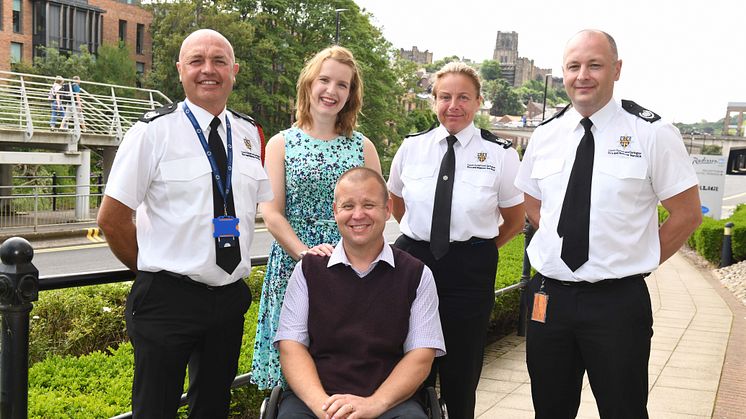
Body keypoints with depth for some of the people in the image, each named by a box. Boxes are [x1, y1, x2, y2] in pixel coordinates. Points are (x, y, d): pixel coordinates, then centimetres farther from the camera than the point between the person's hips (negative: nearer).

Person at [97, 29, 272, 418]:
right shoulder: (154, 130, -9)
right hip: (168, 299, -4)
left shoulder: (250, 134, 6)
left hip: (231, 297, 5)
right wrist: (155, 270, 0)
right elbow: (111, 218, -6)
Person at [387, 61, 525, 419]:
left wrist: (481, 249, 9)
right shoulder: (412, 148, 3)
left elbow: (515, 219, 8)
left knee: (462, 372, 10)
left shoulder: (500, 154, -4)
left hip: (471, 269, -2)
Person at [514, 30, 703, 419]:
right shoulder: (544, 135, 5)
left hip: (618, 302, -4)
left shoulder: (653, 134, -7)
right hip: (548, 297, 4)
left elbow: (687, 214, -2)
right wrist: (565, 241, 8)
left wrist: (637, 262, -1)